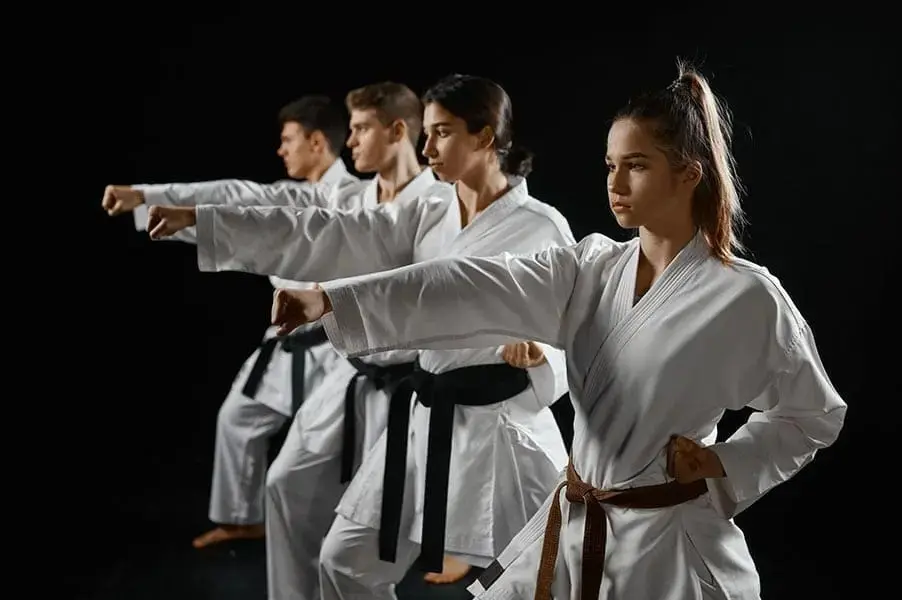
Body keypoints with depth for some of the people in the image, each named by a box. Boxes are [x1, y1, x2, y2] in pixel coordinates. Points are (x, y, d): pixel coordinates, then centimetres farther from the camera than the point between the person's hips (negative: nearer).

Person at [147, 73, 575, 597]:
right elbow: (321, 235, 1)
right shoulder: (427, 217, 6)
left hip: (502, 423, -6)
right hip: (428, 419, 7)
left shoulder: (540, 226, -10)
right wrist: (197, 217, -4)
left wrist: (537, 352, -33)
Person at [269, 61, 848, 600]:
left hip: (669, 549, -5)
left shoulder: (744, 297, -12)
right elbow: (476, 291, -11)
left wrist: (722, 463, -12)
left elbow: (816, 414, 1)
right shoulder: (590, 270, 1)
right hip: (572, 533, 5)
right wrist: (332, 299, -21)